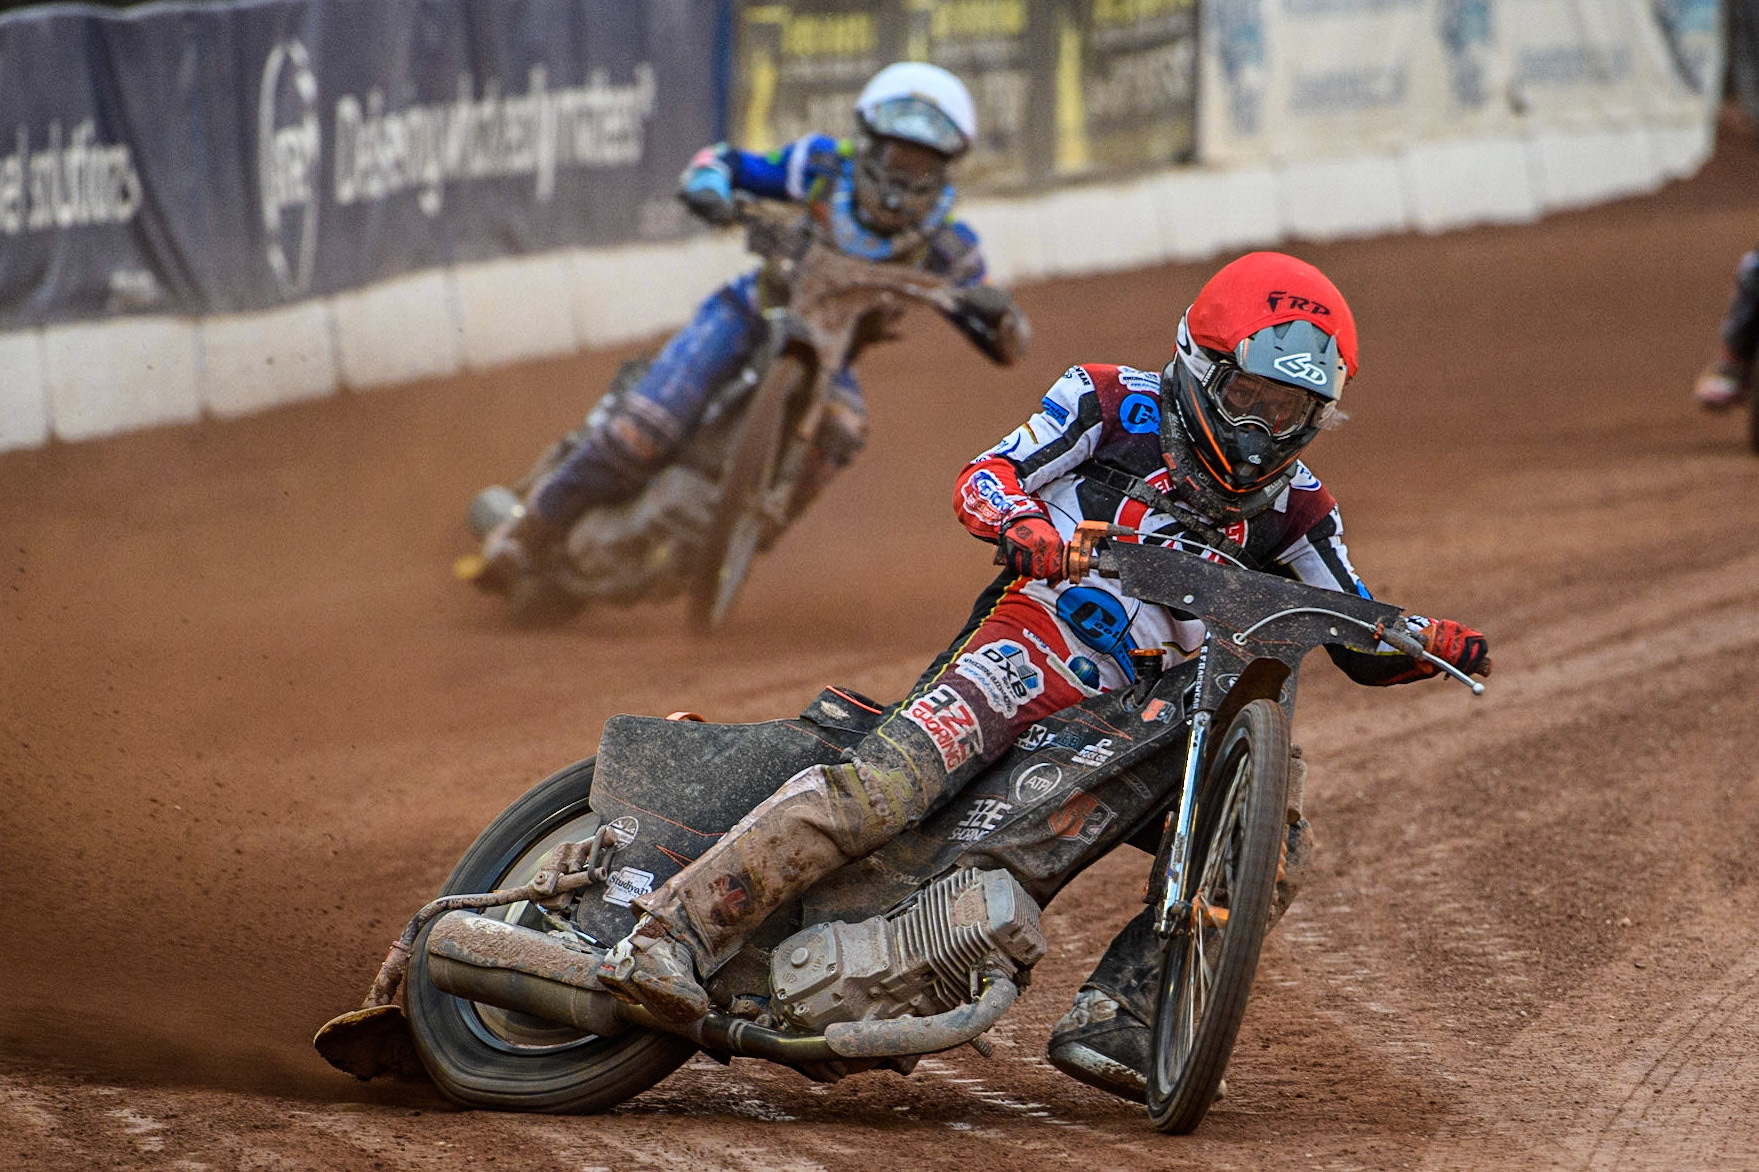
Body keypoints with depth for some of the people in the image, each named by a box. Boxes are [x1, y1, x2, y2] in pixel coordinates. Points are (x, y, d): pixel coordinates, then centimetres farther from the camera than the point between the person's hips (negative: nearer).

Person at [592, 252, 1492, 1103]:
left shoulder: (1291, 506, 13)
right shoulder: (1113, 405, 4)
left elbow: (1363, 647, 14)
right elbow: (980, 477, -2)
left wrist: (1436, 644, -8)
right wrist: (1019, 521, -25)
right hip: (1032, 648, -6)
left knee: (1270, 841, -12)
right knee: (874, 790, -29)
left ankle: (1112, 1020, -14)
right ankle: (671, 935, -34)